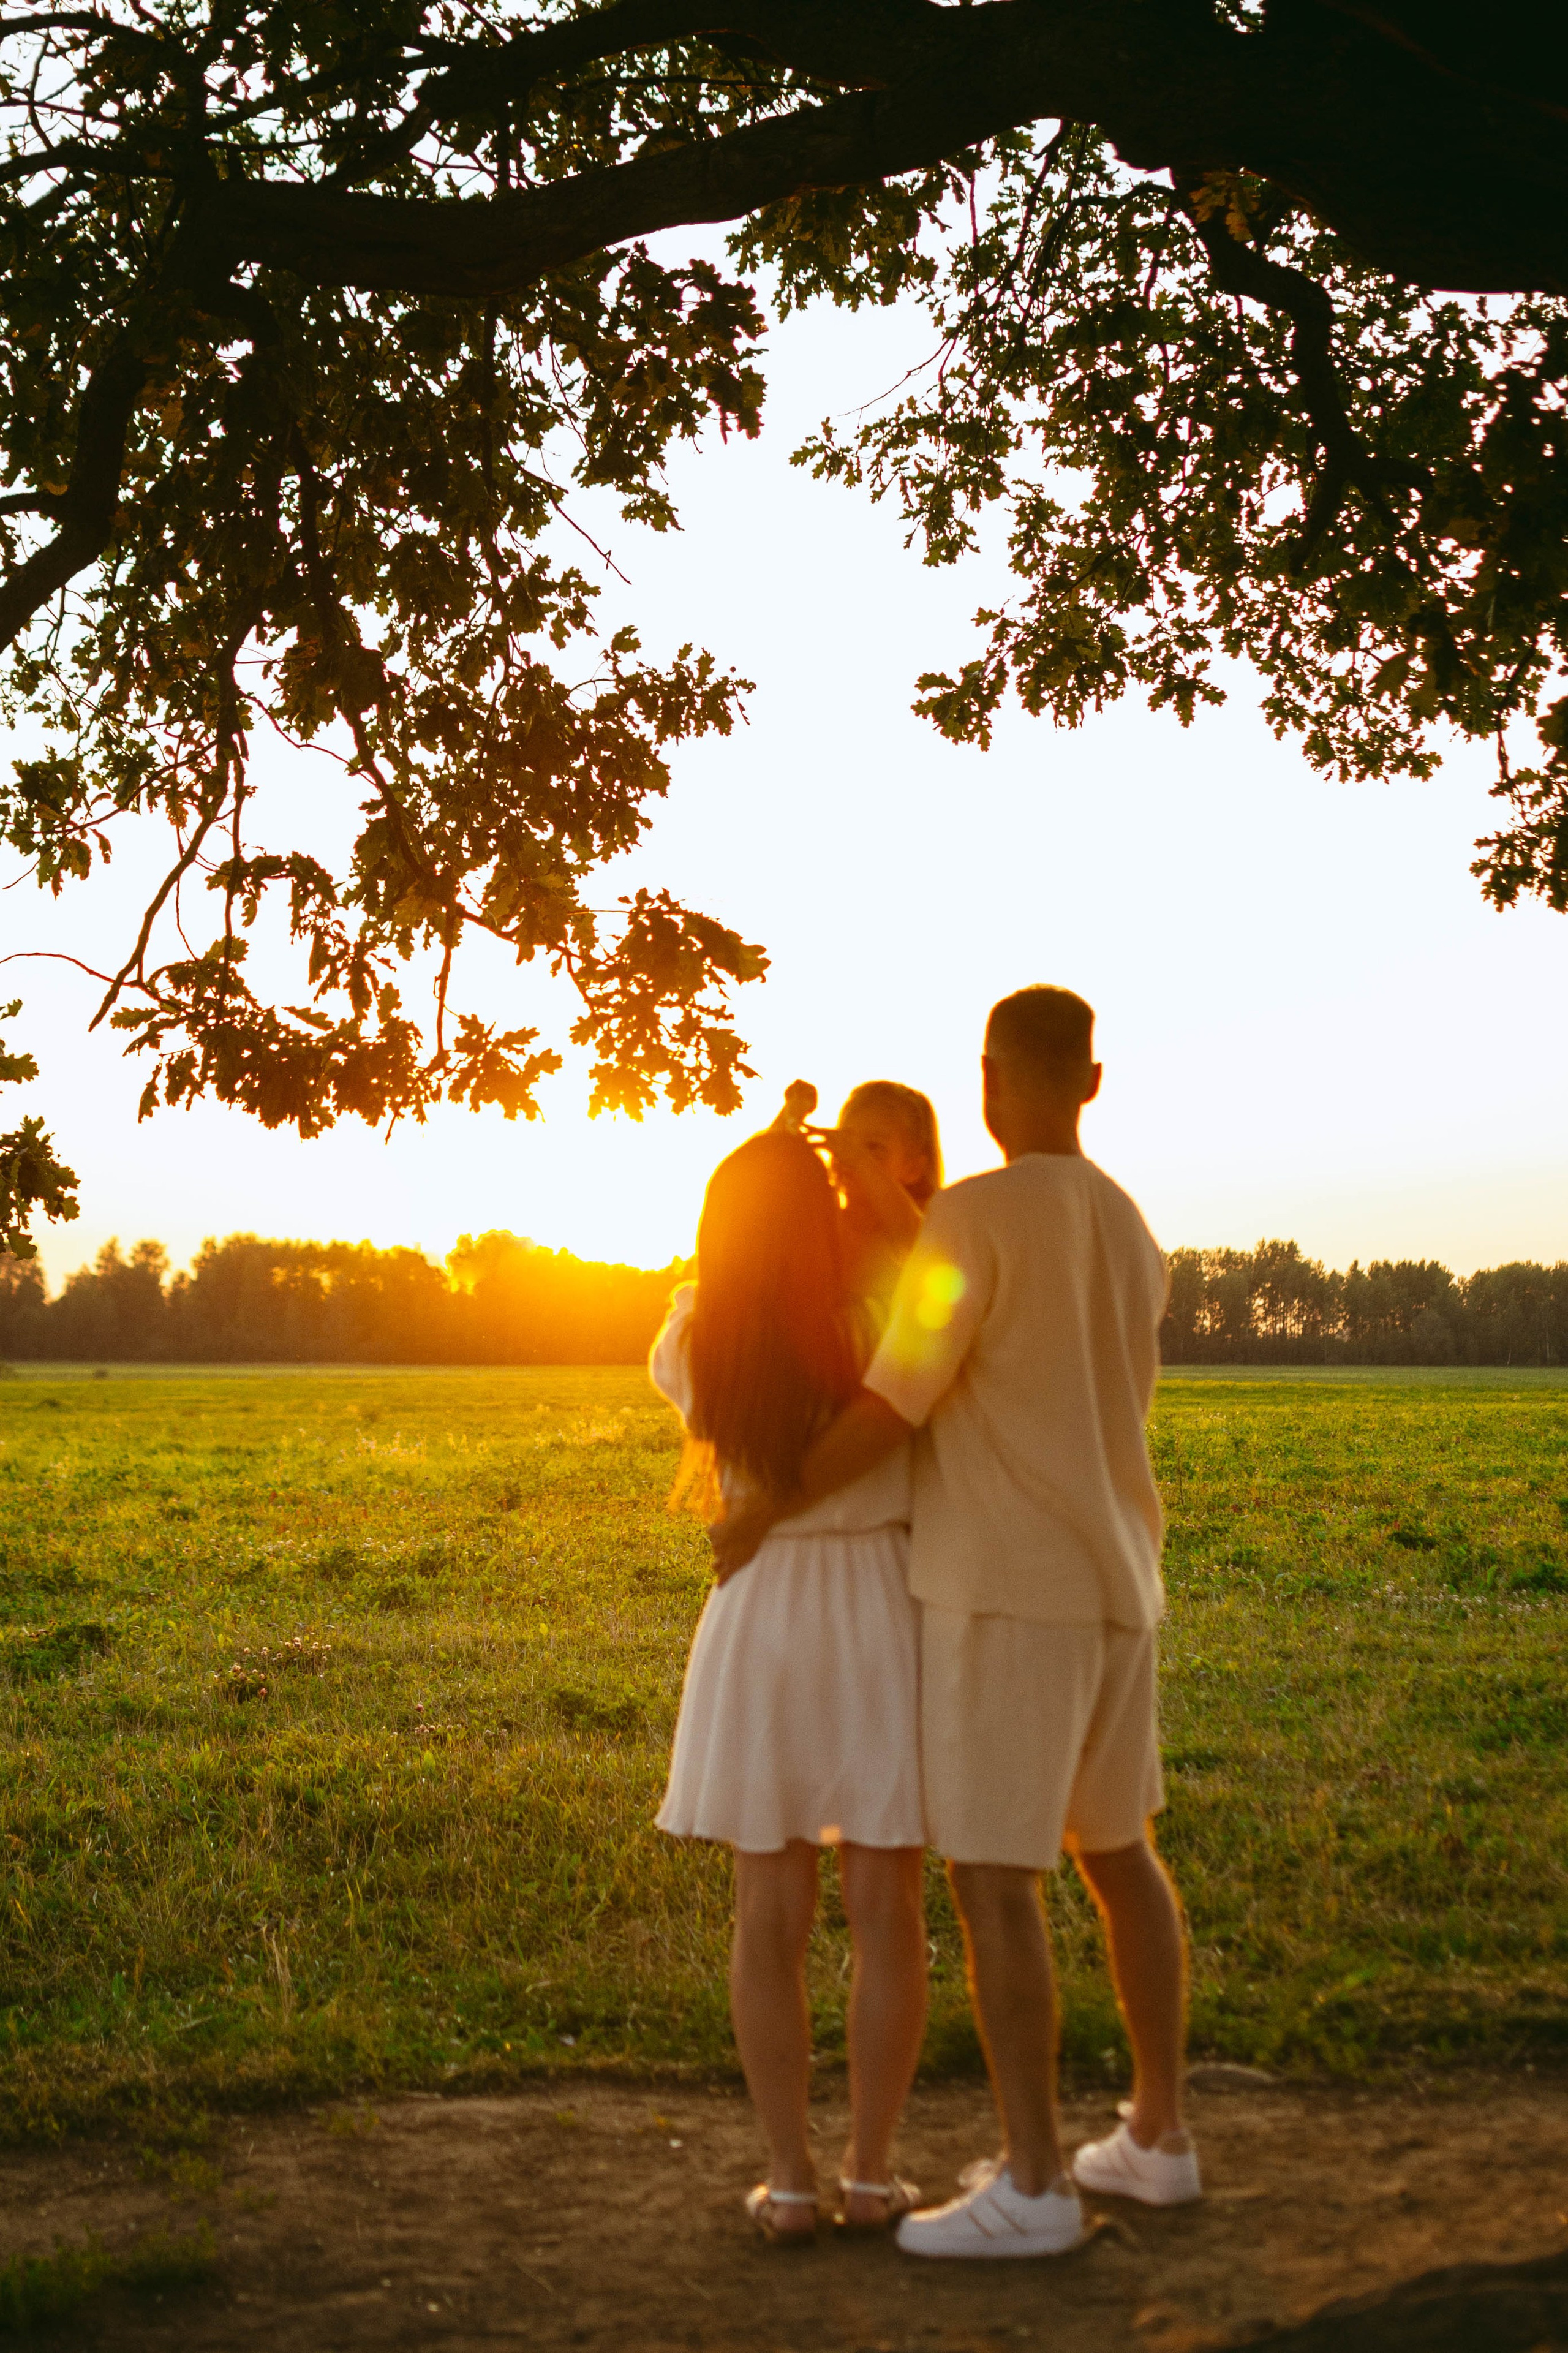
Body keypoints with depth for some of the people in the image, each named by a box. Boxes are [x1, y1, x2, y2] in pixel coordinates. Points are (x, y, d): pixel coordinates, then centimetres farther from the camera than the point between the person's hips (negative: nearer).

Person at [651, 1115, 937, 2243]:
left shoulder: (697, 1340, -4)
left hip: (759, 1623, 2)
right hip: (884, 1620, -2)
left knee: (772, 1915, 8)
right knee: (888, 1913, 7)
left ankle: (790, 2178, 8)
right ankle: (872, 2171, 10)